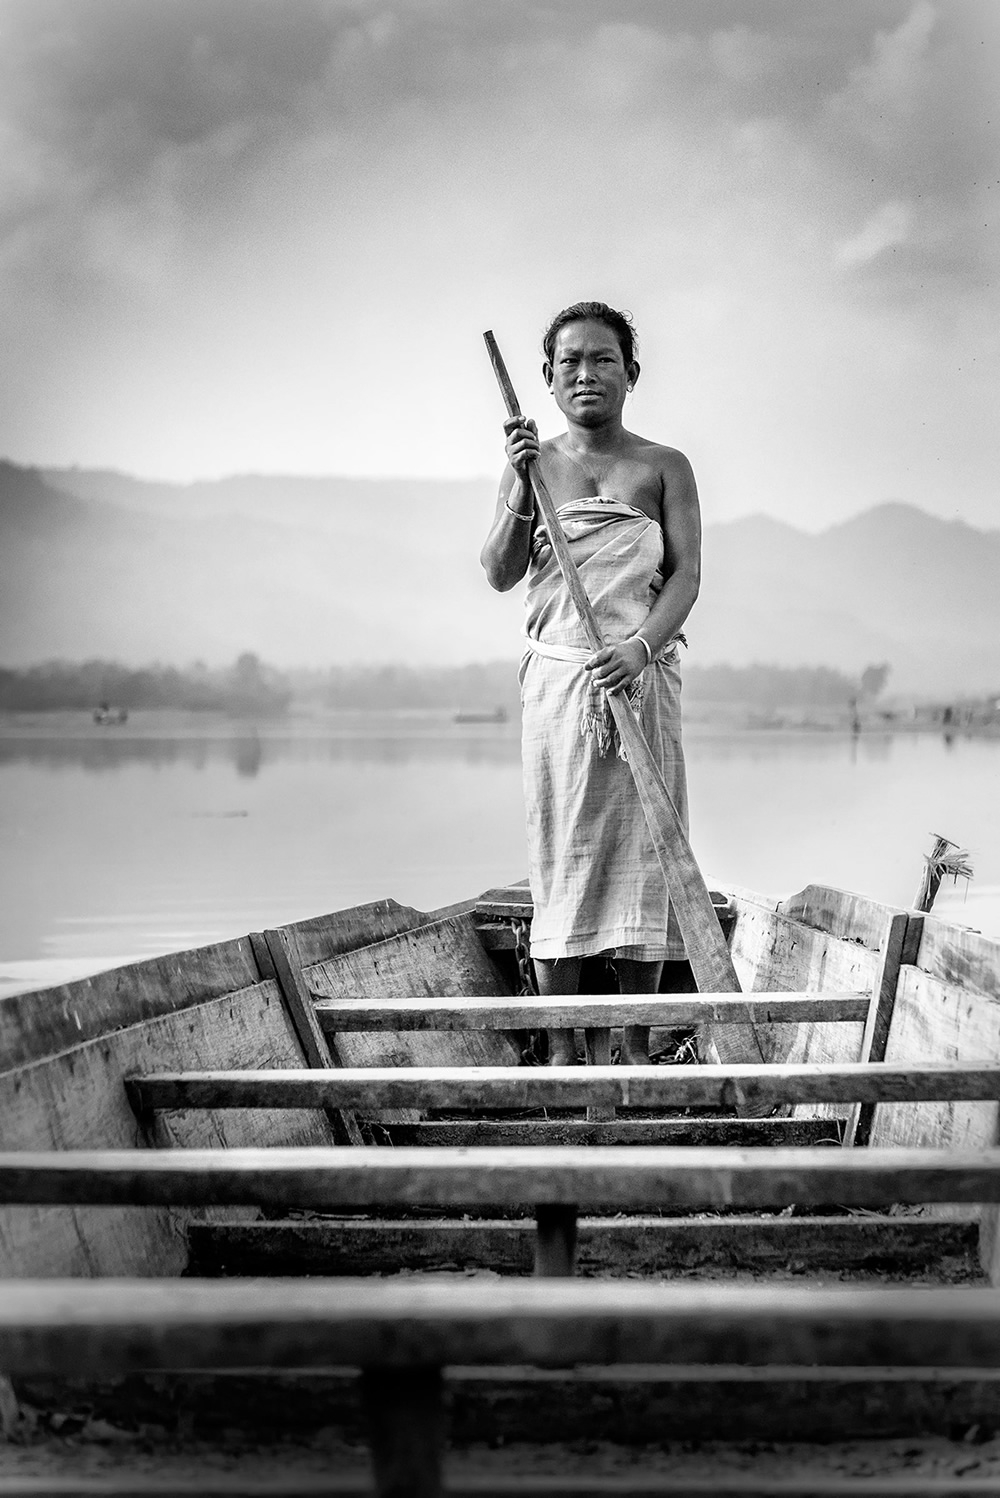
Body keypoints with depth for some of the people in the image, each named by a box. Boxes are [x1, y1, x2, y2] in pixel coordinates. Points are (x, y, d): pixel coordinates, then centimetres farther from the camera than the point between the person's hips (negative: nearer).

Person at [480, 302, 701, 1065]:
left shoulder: (664, 467, 6)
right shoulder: (534, 461, 9)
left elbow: (687, 573, -3)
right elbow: (501, 573, 2)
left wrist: (641, 646, -19)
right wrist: (522, 484, -12)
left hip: (644, 677, 0)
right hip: (557, 677, 0)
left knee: (641, 848, 1)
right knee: (561, 851, 0)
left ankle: (638, 1045, 10)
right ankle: (561, 1048, 6)